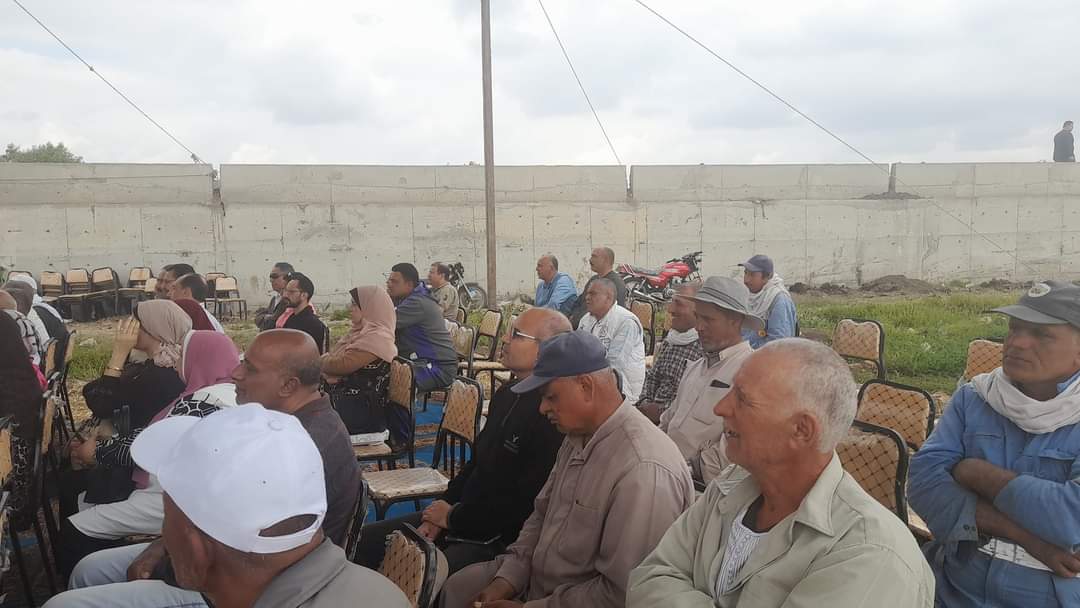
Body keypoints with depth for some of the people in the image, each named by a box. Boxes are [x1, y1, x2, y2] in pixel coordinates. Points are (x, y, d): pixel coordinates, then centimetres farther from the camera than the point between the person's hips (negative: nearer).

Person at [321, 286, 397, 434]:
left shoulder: (377, 337, -16)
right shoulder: (363, 332, 15)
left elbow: (342, 365, -20)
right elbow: (335, 356, 14)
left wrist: (318, 361, -2)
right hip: (347, 402, 8)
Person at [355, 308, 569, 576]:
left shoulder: (552, 415, -21)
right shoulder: (505, 394, 10)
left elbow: (523, 504, -22)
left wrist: (453, 517, -10)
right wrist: (440, 513, 4)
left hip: (498, 540, -9)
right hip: (457, 516, 9)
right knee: (366, 539, 6)